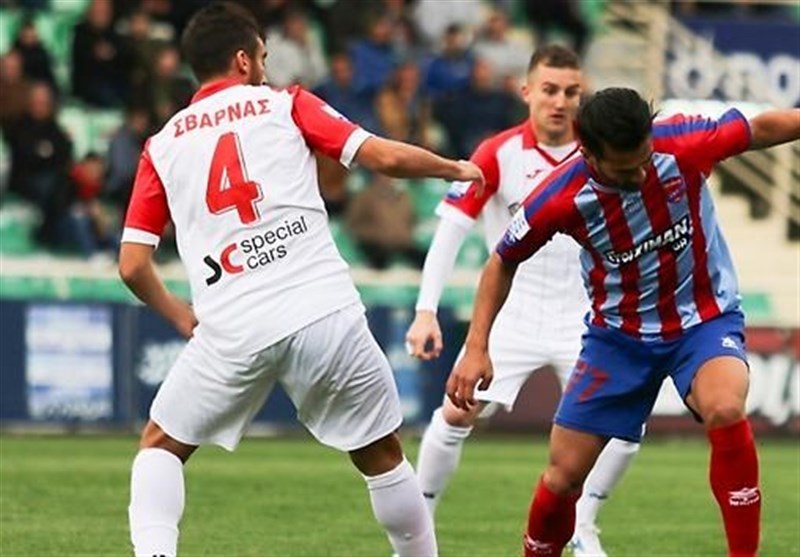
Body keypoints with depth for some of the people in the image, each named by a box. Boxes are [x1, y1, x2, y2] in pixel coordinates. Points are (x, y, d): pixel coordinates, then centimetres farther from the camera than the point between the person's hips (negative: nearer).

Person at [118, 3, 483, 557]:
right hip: (326, 314, -1)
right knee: (382, 455, 16)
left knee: (161, 446, 17)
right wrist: (455, 168, 19)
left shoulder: (162, 145, 14)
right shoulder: (286, 105, 10)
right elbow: (385, 156, 1)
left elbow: (133, 265, 11)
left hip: (232, 332, 1)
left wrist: (179, 315, 28)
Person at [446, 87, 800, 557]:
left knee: (725, 409, -33)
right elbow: (504, 262, -3)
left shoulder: (684, 144, -24)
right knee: (564, 474, 0)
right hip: (619, 332, 1)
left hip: (705, 319, -1)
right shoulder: (560, 199, -22)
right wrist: (477, 348, -8)